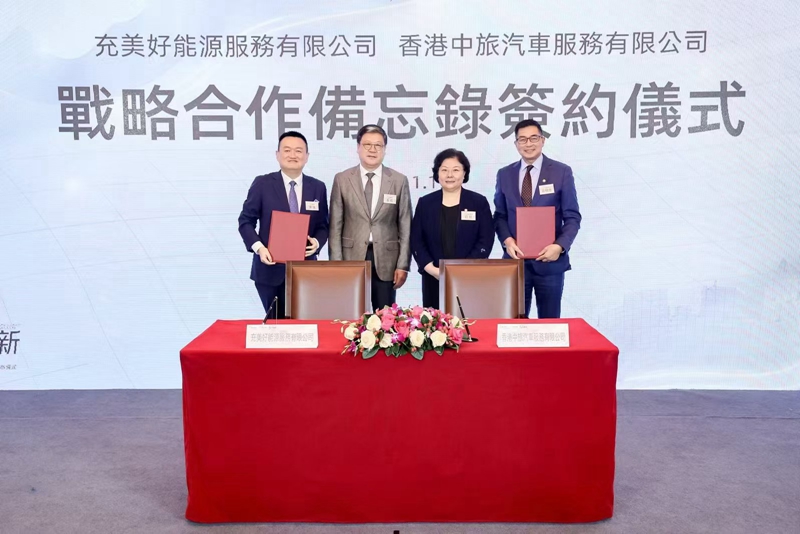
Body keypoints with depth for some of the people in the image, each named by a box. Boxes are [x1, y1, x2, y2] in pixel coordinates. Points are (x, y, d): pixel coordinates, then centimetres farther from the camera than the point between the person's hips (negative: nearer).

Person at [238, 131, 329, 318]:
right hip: (270, 269, -1)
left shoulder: (318, 187, 6)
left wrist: (317, 241, -11)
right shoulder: (262, 184, -1)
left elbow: (323, 225, 11)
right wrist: (258, 247, -15)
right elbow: (246, 221, 1)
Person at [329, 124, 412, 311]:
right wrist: (336, 264, -3)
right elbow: (335, 226, 2)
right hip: (352, 259, 0)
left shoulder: (399, 180, 3)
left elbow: (405, 226, 3)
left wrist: (403, 265, -2)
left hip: (386, 260, 0)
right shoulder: (342, 179, 3)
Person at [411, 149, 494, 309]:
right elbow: (416, 240, 5)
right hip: (434, 280, 2)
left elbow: (486, 240, -1)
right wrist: (431, 269, -10)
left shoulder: (479, 202, 5)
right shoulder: (425, 203, 9)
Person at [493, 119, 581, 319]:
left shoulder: (562, 172, 1)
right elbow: (499, 215, 10)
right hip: (515, 259, 2)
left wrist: (560, 246, -17)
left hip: (549, 260, -2)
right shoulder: (504, 174, 9)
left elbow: (573, 217, -1)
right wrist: (507, 240, -9)